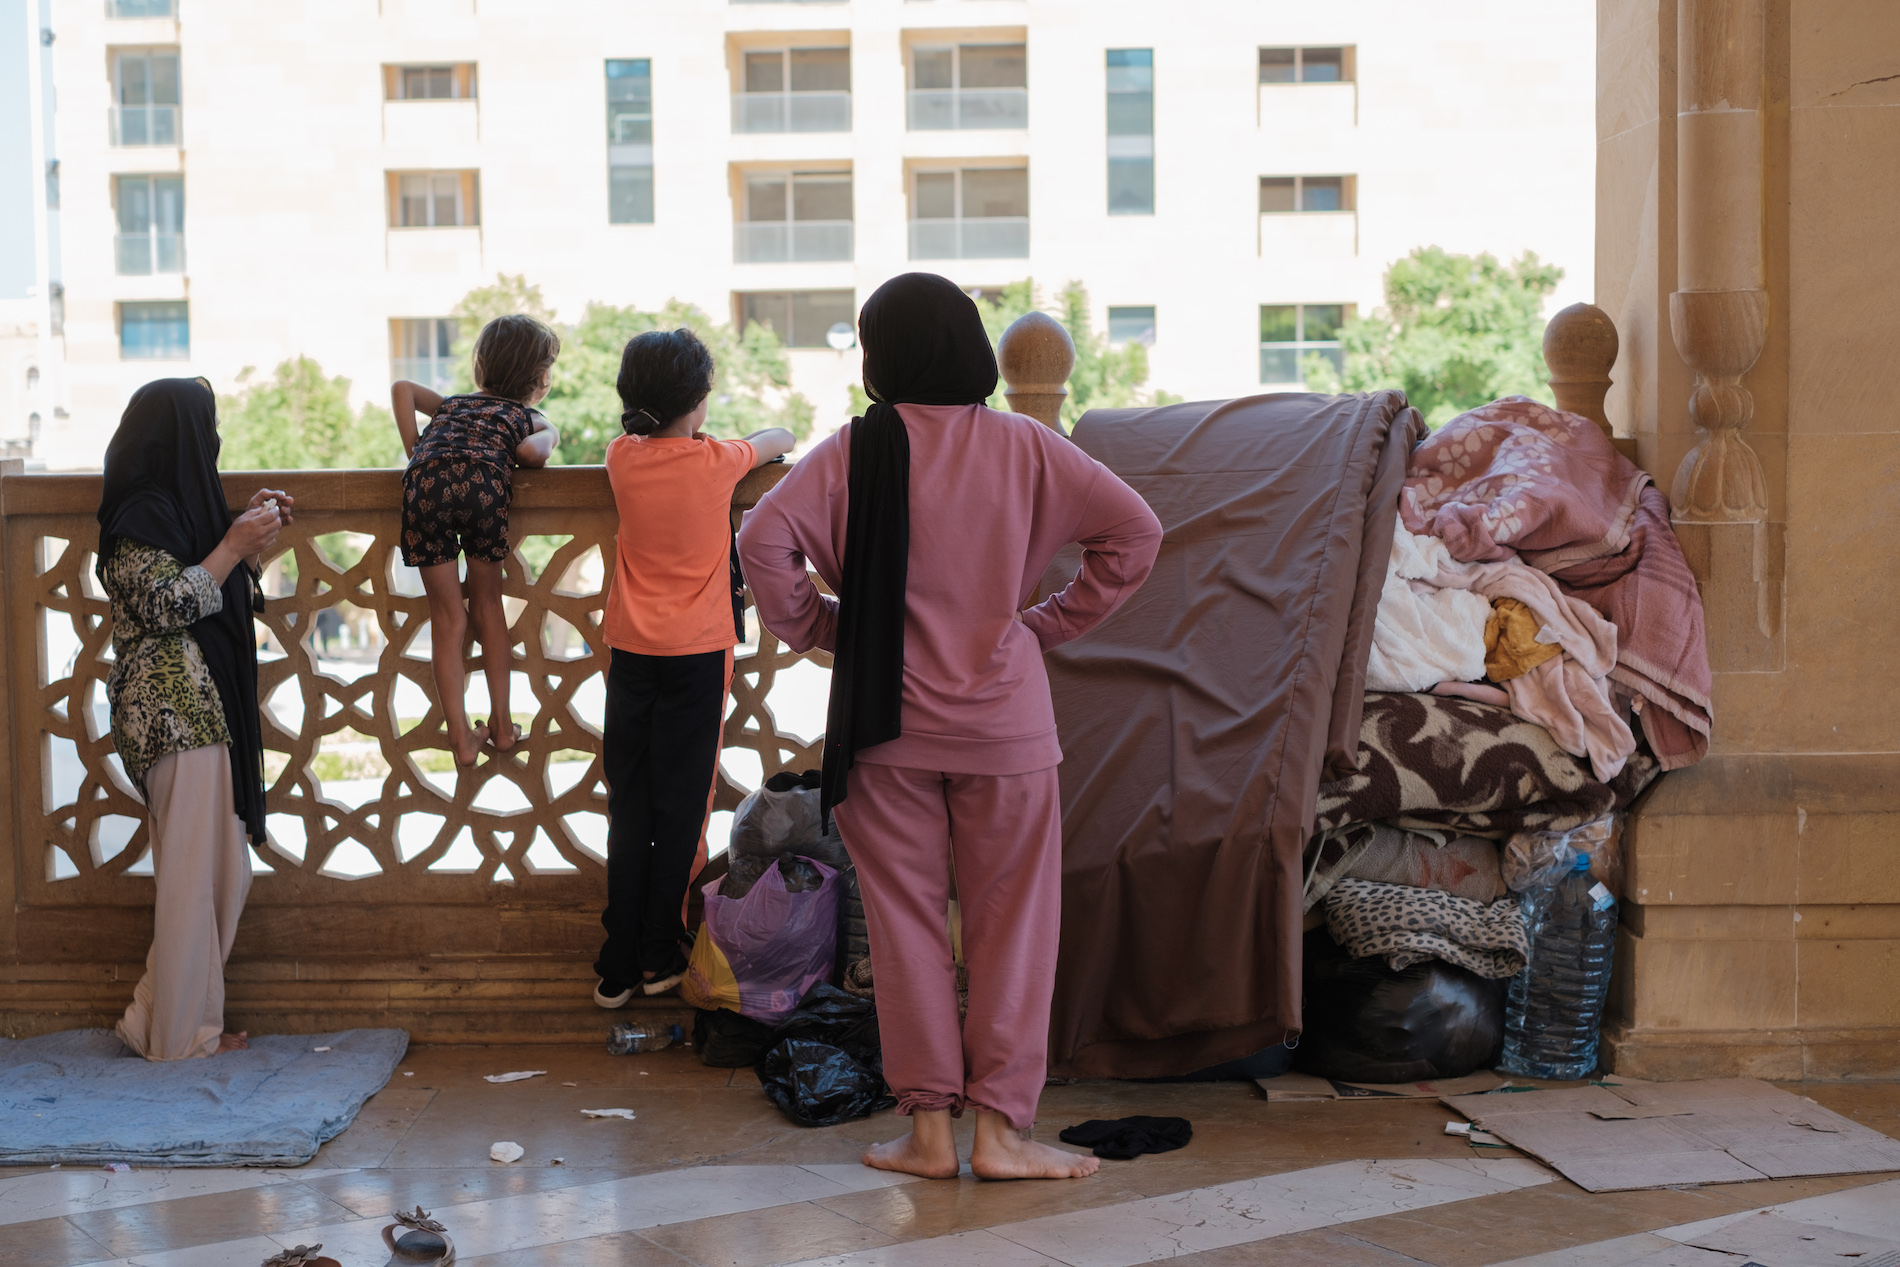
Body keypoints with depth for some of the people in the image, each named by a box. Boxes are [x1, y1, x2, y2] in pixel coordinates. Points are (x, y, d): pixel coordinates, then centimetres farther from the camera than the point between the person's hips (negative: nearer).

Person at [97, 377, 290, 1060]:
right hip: (178, 712, -10)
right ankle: (178, 1031, 7)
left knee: (218, 869, 12)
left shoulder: (172, 504, 17)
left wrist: (249, 530, 15)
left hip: (202, 708, 10)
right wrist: (233, 546, -16)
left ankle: (167, 1016, 21)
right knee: (194, 869, -4)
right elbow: (164, 606, -20)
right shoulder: (143, 514, -13)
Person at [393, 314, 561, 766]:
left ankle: (461, 737, 10)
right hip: (481, 482, -2)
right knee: (487, 604, 19)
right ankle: (501, 725, 24)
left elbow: (402, 388, 23)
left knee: (447, 617, 12)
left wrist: (415, 454, 23)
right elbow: (531, 450, 4)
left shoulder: (454, 404, 40)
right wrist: (549, 438, 27)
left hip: (426, 484, 2)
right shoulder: (530, 417, 28)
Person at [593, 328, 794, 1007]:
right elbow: (778, 439, 15)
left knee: (628, 809, 7)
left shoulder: (622, 458, -1)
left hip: (630, 650, 3)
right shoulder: (715, 462, -7)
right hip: (697, 652, -3)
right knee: (680, 807, 5)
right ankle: (660, 956, 11)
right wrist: (769, 437, 36)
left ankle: (618, 965, 10)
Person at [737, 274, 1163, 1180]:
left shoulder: (856, 450, -6)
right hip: (1004, 722, 0)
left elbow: (765, 539, -16)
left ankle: (929, 1126, 13)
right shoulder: (1023, 447, -2)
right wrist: (1053, 623, 4)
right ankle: (999, 1125, 9)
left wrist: (812, 627, -1)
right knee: (1011, 922, 8)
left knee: (905, 919, 9)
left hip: (887, 721, 0)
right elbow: (1134, 532, -3)